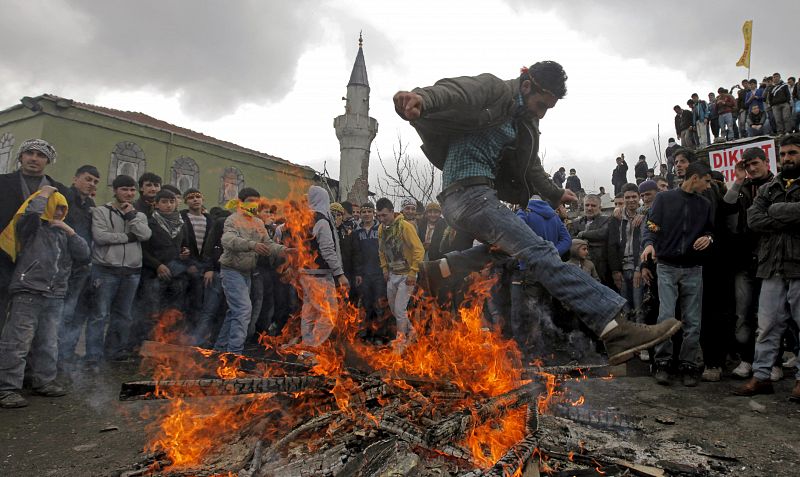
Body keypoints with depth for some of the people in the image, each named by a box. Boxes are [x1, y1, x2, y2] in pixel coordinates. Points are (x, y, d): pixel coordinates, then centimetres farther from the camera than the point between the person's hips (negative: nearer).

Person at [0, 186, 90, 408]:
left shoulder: (63, 233, 19)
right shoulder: (32, 227, 3)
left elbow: (84, 256, 8)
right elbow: (31, 213, -21)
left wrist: (70, 232, 0)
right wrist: (44, 194, -5)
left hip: (55, 296, 6)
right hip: (28, 292, -6)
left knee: (48, 343, 12)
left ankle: (44, 381, 22)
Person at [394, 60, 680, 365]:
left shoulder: (525, 123, 23)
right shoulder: (494, 90, -3)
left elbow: (531, 168, 35)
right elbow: (454, 91, -24)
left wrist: (555, 194, 45)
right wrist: (421, 99, -44)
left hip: (476, 197, 10)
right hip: (468, 191, -10)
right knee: (540, 253, -21)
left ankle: (439, 270, 23)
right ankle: (616, 330, -29)